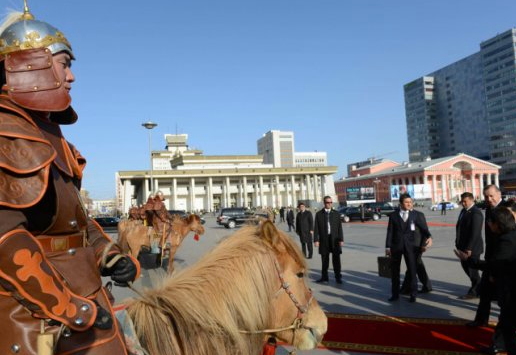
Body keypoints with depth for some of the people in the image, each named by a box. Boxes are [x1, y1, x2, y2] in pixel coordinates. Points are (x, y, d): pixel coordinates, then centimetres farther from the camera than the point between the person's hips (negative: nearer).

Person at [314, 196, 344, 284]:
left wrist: (341, 239, -3)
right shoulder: (319, 214, 2)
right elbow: (316, 228, 0)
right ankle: (324, 277, 20)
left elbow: (339, 227, 4)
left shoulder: (336, 214, 5)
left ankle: (338, 277, 10)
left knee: (336, 259, 1)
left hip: (334, 239, 0)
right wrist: (316, 240, -7)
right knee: (324, 260, 9)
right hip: (324, 240, 0)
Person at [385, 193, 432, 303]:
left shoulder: (418, 215, 4)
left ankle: (413, 294, 19)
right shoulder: (393, 216, 4)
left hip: (411, 246, -1)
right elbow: (390, 231, 3)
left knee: (412, 270, 3)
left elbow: (424, 229, -1)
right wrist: (388, 246, -3)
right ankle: (395, 294, 21)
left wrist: (429, 237, -22)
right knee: (395, 270, 8)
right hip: (396, 245, 1)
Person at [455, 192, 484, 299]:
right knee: (465, 266, 18)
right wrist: (458, 243, 12)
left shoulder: (476, 213, -19)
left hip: (472, 248, -9)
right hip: (464, 246, 9)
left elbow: (475, 233, -23)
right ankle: (479, 287, 35)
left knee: (472, 270, 4)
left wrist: (469, 248, -23)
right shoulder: (464, 211, 11)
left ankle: (474, 292, 21)